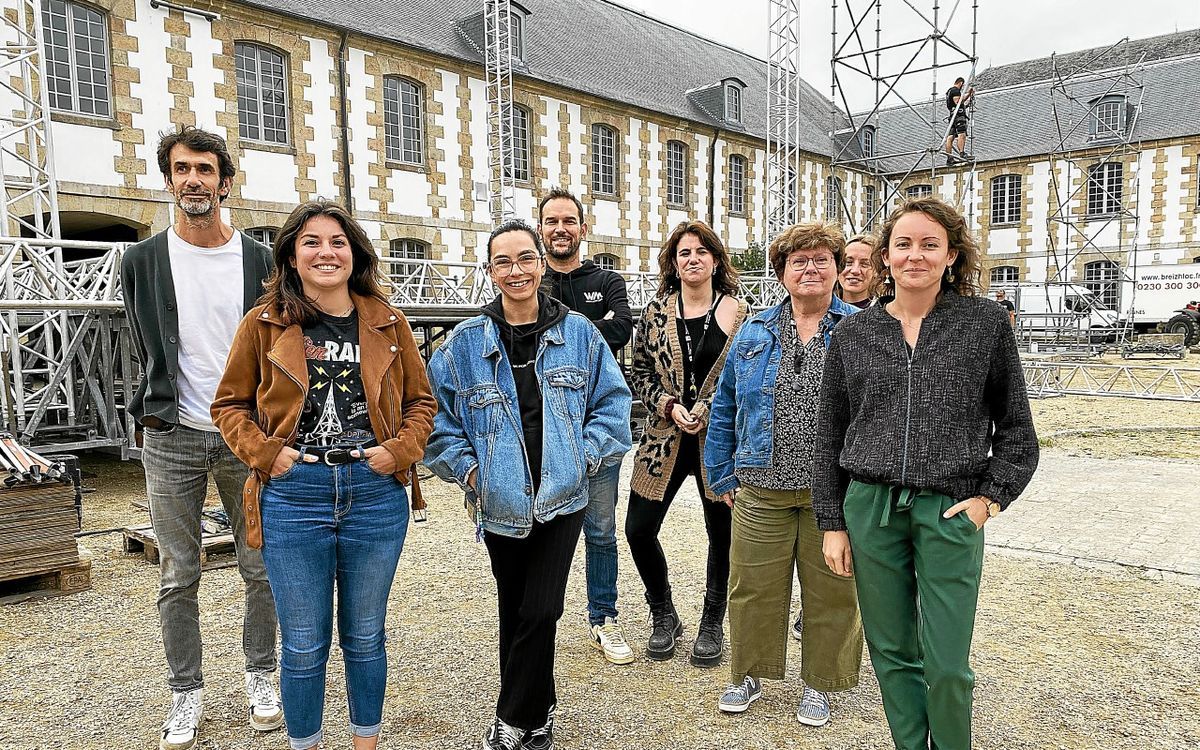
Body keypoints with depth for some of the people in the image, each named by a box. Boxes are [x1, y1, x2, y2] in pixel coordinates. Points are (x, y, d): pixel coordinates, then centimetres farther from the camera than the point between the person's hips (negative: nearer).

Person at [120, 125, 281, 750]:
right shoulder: (142, 261, 3)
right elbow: (150, 354, 8)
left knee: (261, 568, 8)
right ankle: (186, 694, 24)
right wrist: (158, 415, 3)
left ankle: (261, 676, 27)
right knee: (178, 577, 9)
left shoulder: (260, 261, 2)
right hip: (173, 439, 0)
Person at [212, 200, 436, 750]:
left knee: (365, 637, 16)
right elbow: (230, 403, 8)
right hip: (293, 498, -1)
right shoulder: (264, 324, 0)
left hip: (375, 494, 1)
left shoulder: (388, 324, 4)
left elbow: (421, 400, 11)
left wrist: (399, 450, -5)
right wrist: (265, 453, -7)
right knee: (304, 645, 10)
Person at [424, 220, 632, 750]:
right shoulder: (465, 343, -1)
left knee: (540, 612, -4)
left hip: (562, 498, -1)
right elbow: (437, 415, 5)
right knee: (514, 610, 14)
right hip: (500, 503, 1)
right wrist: (467, 468, -4)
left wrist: (584, 456, -4)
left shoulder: (579, 334, 0)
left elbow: (613, 403, 6)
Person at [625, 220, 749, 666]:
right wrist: (669, 406, -10)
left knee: (722, 533, 8)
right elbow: (639, 373, 6)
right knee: (639, 529, 0)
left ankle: (712, 623, 30)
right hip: (665, 438, 2)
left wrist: (710, 408, -11)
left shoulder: (740, 315, -1)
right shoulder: (655, 312, 3)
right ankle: (664, 616, 24)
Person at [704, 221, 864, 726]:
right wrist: (724, 476, 8)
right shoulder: (754, 333, 7)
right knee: (752, 587, 10)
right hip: (761, 490, 2)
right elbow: (725, 408, 11)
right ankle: (749, 674, 32)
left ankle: (818, 683, 32)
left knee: (831, 592, 11)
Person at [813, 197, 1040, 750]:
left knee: (946, 666, 1)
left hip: (950, 511, -2)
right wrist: (832, 523, 7)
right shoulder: (852, 333, 5)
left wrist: (991, 497, -2)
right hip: (870, 507, 2)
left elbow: (1015, 426, 9)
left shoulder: (986, 323, 2)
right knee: (892, 655, 11)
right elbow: (830, 435, 8)